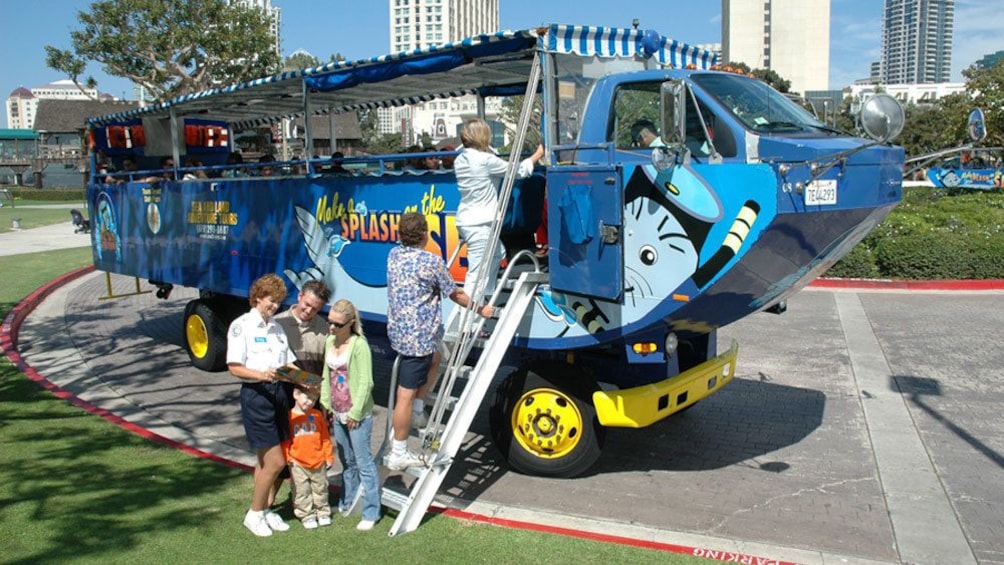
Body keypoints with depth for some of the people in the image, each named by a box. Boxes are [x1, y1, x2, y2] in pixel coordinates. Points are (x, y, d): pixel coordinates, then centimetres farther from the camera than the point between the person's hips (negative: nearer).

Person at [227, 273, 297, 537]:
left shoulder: (277, 327, 16)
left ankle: (267, 509, 27)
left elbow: (290, 363, 16)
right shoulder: (241, 326, -4)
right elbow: (234, 367, -11)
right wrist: (261, 375, -27)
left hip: (279, 393, 6)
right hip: (256, 395, -6)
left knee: (266, 459, 13)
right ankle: (254, 514, 12)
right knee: (275, 461, -6)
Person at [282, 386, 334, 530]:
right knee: (302, 491, 5)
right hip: (298, 463, -2)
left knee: (320, 488, 15)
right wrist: (287, 457, -8)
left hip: (318, 461, 2)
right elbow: (285, 440, -2)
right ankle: (307, 515, 17)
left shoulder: (317, 415, 1)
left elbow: (325, 437, 5)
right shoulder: (289, 417, -7)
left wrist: (329, 456, 5)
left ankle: (323, 512, 29)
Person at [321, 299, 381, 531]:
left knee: (364, 463, -1)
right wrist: (325, 404, 10)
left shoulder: (359, 345, -16)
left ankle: (371, 513, 6)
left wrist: (356, 413, -15)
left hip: (357, 415, -7)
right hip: (337, 413, 7)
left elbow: (365, 383, -17)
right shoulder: (329, 342, 7)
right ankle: (346, 503, 33)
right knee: (347, 461, 20)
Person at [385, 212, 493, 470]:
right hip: (418, 336, -8)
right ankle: (398, 454, 8)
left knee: (433, 359, 32)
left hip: (398, 331, 8)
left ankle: (417, 411, 30)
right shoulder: (431, 262, -17)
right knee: (406, 395, -1)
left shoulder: (394, 255, 5)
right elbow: (455, 294, -4)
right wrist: (481, 309, 12)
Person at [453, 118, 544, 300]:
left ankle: (486, 298, 32)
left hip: (466, 221, 10)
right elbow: (519, 171, -5)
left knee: (497, 253, 28)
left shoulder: (459, 160, 9)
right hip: (479, 224, -10)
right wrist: (538, 154, 9)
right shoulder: (486, 160, -15)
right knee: (477, 276, -8)